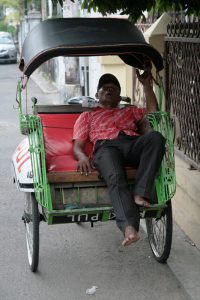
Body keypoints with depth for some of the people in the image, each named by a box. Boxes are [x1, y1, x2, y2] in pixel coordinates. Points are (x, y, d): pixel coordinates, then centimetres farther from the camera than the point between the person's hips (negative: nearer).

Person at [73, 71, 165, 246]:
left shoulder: (130, 111, 42)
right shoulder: (87, 116, 36)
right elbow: (78, 146, 21)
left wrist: (147, 85, 21)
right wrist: (82, 157, -4)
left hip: (133, 144, 2)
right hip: (106, 148, -2)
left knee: (155, 137, -34)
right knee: (115, 177, -39)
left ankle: (141, 194, -38)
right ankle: (129, 227, -55)